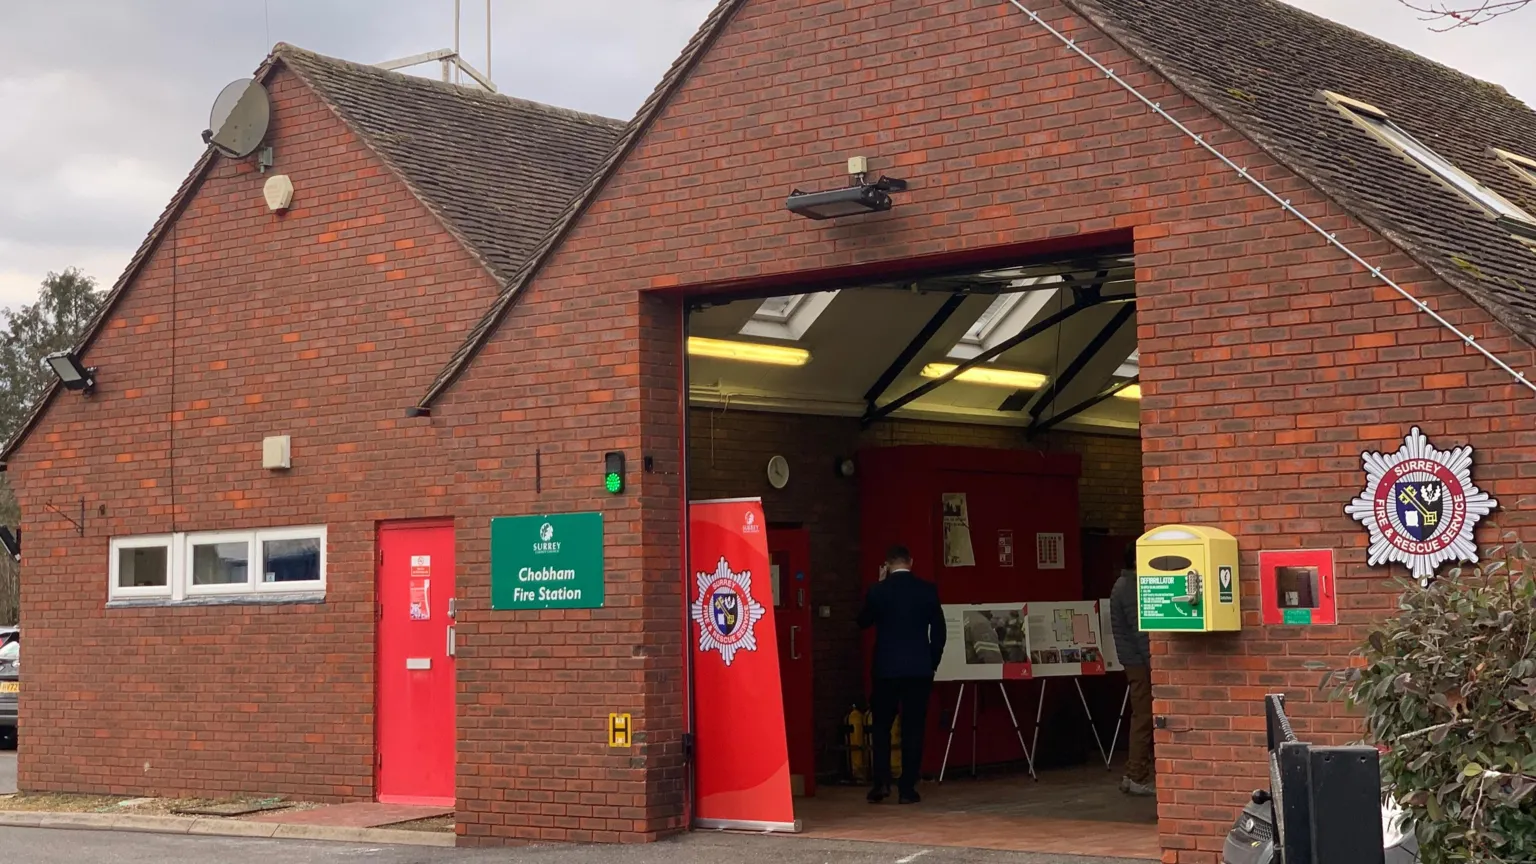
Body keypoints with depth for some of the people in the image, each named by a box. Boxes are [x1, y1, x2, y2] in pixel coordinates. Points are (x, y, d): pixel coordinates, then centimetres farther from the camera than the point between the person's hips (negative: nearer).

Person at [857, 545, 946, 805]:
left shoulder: (878, 590, -5)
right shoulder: (928, 590, -2)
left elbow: (863, 622, 10)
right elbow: (938, 629, 1)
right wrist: (933, 661, 12)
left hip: (887, 668, 0)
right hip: (920, 668, 1)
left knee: (882, 725, 11)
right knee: (913, 727, 4)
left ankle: (882, 781, -1)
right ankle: (907, 787, 2)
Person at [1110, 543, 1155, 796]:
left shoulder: (1126, 585, 17)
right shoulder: (1130, 588, -15)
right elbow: (1139, 629, -20)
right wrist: (1151, 661, -22)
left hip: (1135, 661, 10)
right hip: (1140, 661, -10)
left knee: (1141, 717, 13)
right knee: (1143, 718, -7)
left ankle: (1134, 775, 17)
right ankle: (1138, 778, -4)